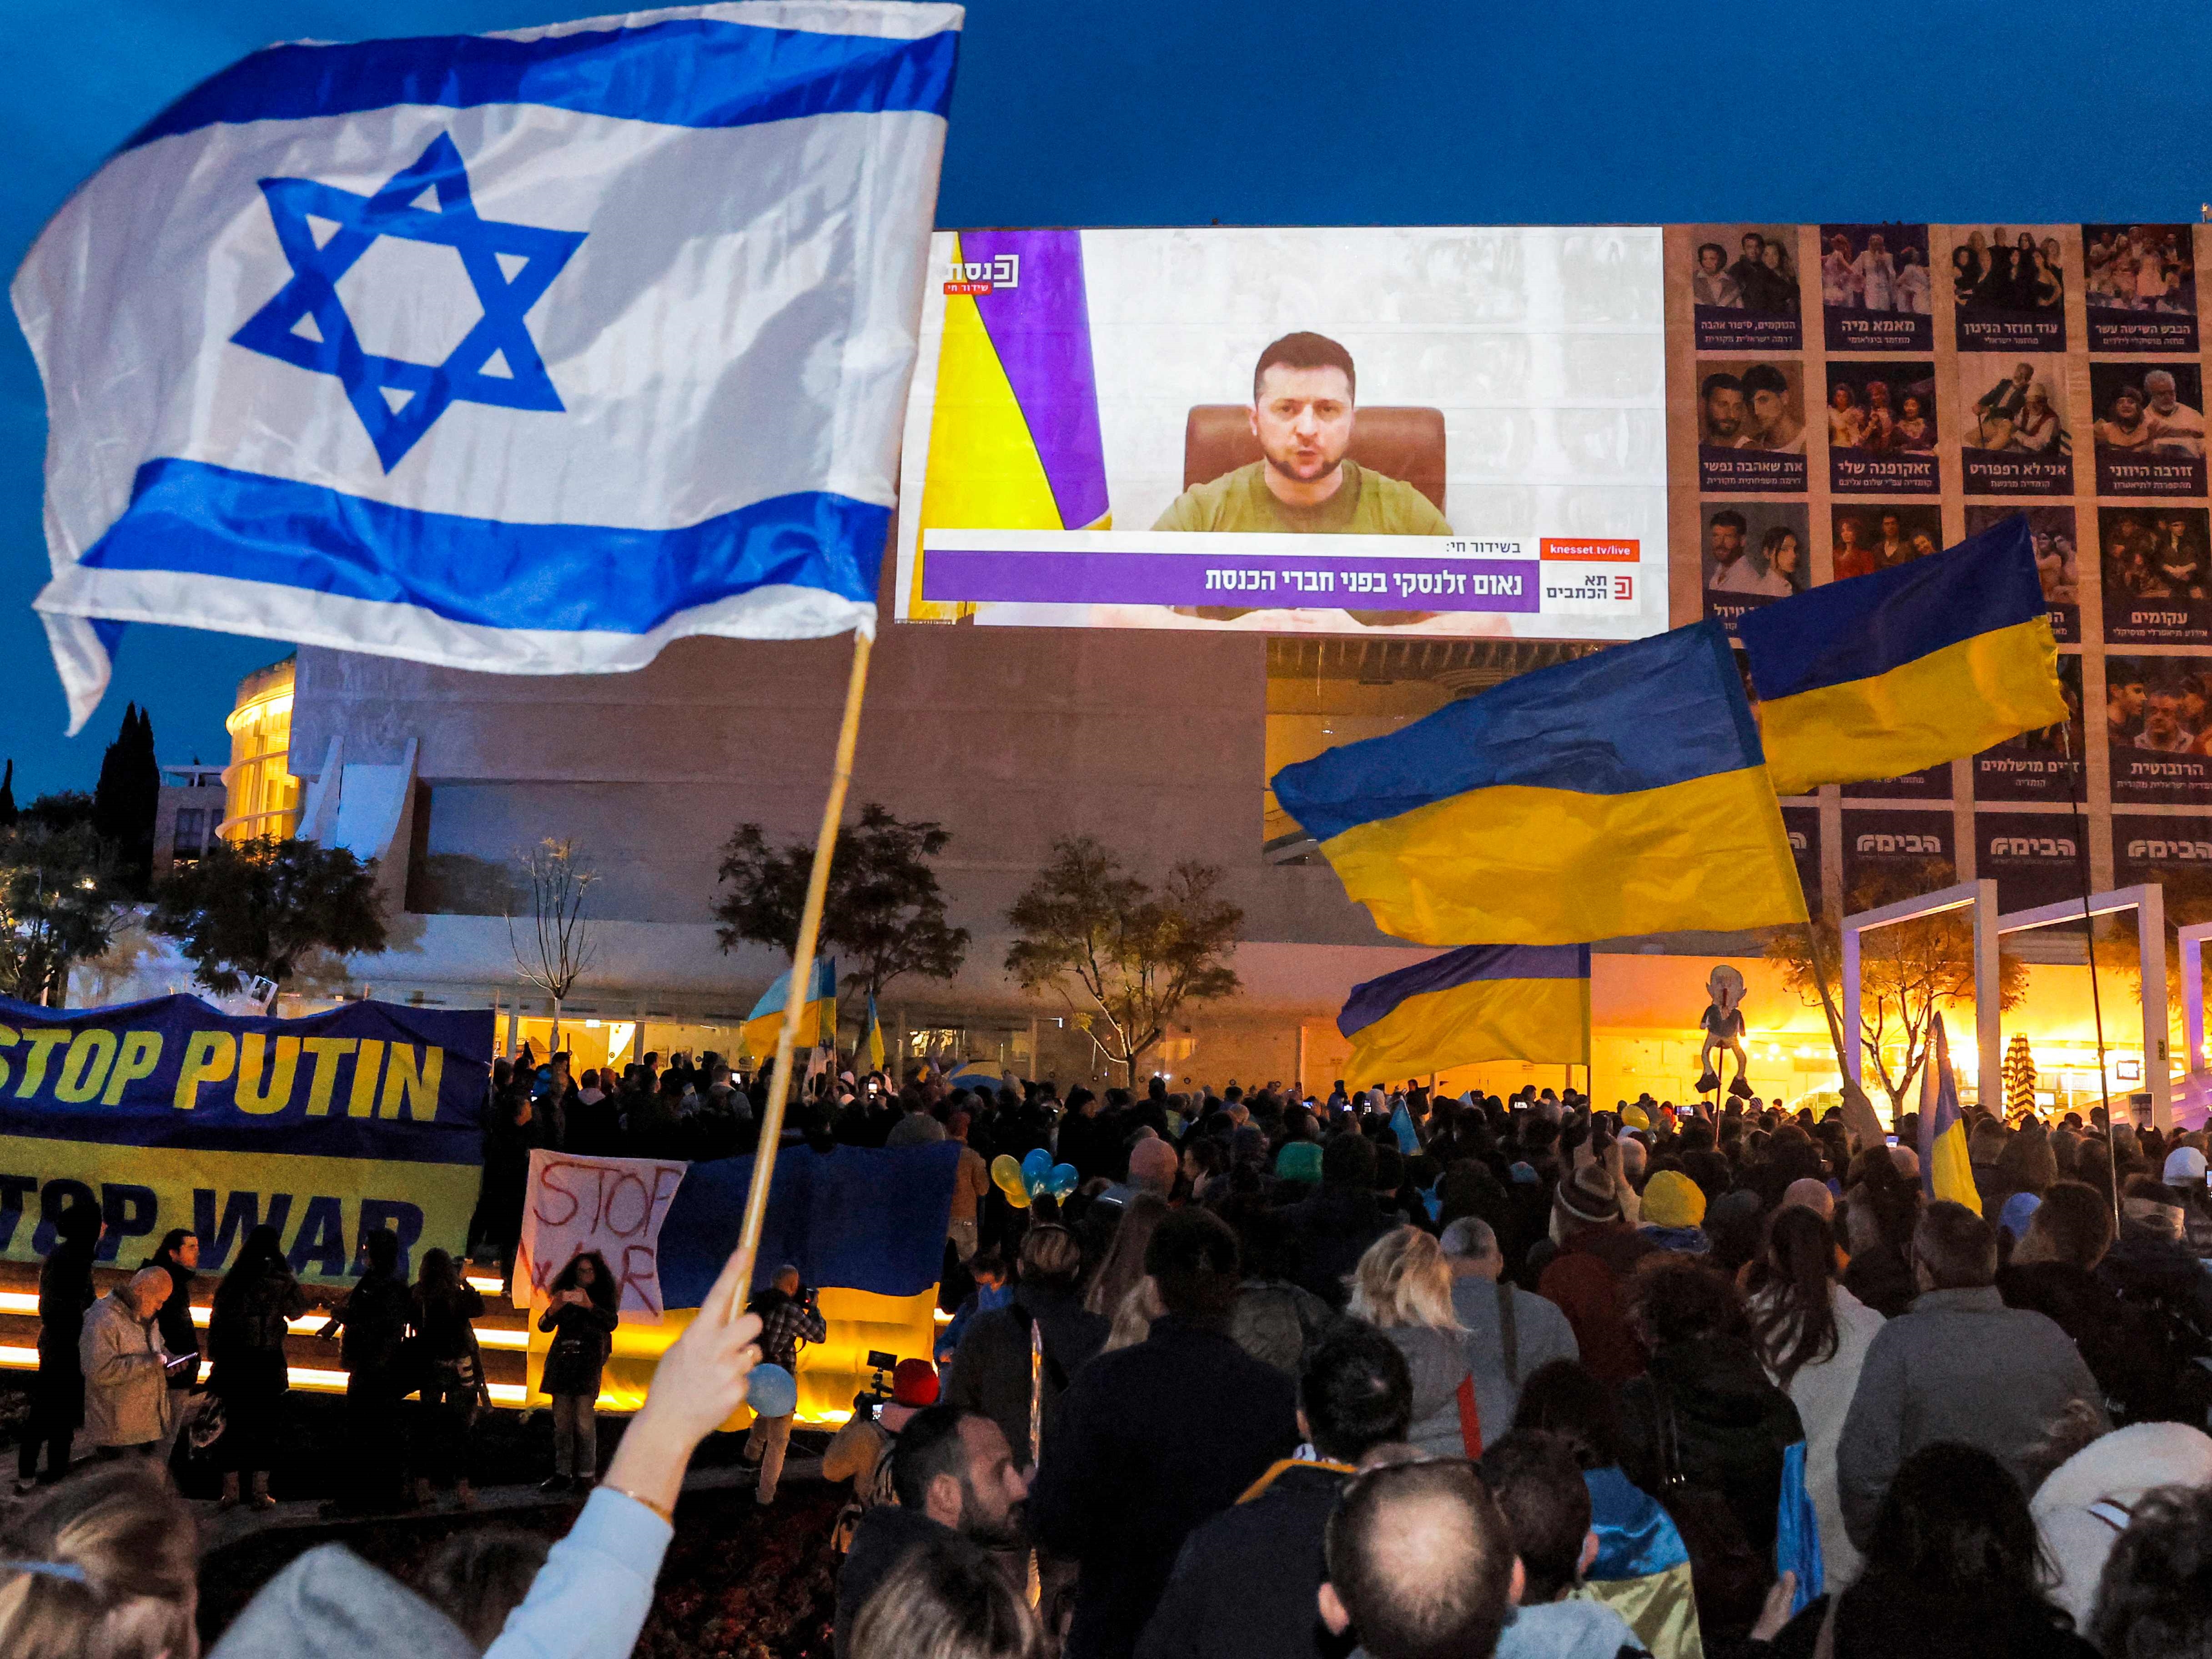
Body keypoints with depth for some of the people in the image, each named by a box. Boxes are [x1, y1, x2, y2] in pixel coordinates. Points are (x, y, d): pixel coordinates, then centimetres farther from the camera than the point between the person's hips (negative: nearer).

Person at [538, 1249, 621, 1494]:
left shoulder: (604, 1297, 7)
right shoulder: (565, 1294, 14)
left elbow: (612, 1322, -9)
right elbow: (544, 1326, 7)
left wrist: (589, 1306, -23)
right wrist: (553, 1309, -15)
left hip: (588, 1361, -4)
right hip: (562, 1358, 4)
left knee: (584, 1418, -10)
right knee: (561, 1419, 4)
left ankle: (586, 1476, -8)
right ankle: (562, 1473, 9)